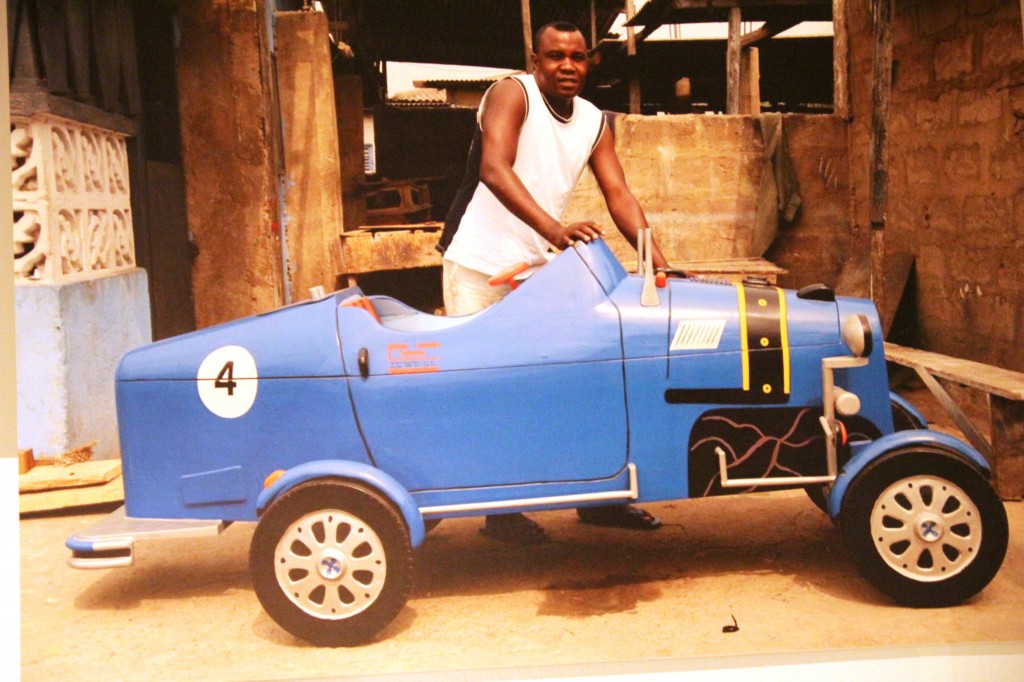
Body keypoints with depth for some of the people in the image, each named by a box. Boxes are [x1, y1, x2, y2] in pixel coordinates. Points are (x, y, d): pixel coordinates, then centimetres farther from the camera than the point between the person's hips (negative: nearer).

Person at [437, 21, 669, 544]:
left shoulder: (595, 122, 5)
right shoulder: (512, 93, -14)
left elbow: (619, 195, -2)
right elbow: (494, 170, -29)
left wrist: (660, 263, -16)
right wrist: (556, 230, -42)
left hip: (540, 266, 6)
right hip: (478, 264, -6)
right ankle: (499, 510, 9)